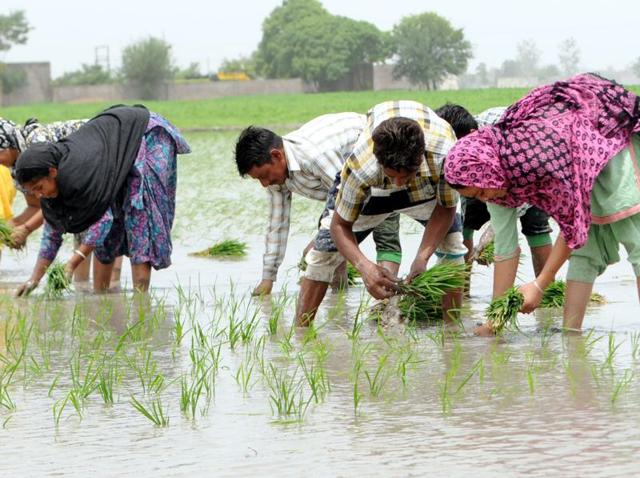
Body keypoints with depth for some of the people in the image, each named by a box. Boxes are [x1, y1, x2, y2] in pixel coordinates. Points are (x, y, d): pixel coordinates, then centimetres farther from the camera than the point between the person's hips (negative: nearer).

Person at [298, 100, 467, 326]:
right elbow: (340, 225, -29)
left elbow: (445, 209, -23)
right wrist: (364, 266, -48)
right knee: (326, 248, -12)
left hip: (427, 182, 1)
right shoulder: (360, 166, -45)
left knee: (451, 244, -17)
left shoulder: (444, 155, -44)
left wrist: (422, 259, -37)